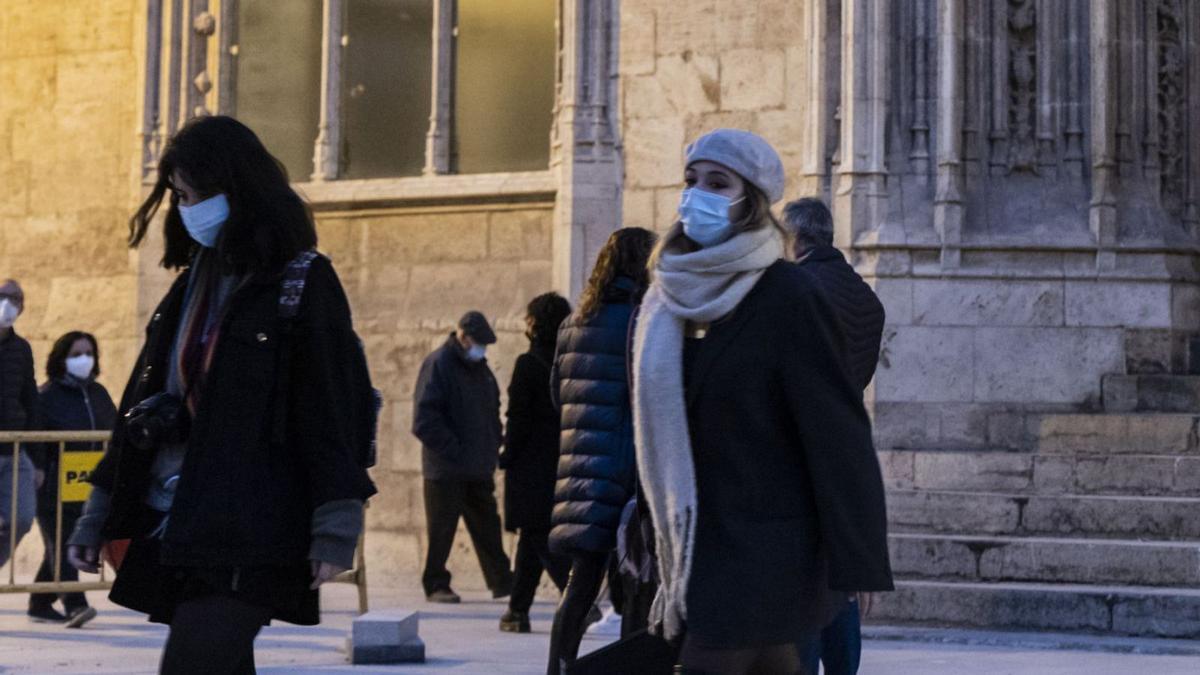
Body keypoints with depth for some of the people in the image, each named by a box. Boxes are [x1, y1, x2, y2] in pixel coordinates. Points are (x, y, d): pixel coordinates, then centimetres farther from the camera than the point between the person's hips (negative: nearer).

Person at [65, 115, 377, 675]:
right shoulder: (191, 286, 17)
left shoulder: (304, 283, -4)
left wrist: (335, 526, -14)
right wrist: (98, 514, 17)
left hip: (251, 536, -7)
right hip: (176, 530, 7)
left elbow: (333, 407, -8)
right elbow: (140, 403, 19)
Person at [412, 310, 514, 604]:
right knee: (441, 529, 0)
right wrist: (453, 451, -19)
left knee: (487, 527, 11)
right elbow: (424, 419, -17)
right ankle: (436, 585, 8)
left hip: (479, 469, 7)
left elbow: (492, 411, 25)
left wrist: (494, 446, 10)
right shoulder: (438, 364, -10)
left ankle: (501, 581, 17)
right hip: (445, 469, -7)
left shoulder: (480, 367, 15)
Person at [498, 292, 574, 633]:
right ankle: (517, 610, 18)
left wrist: (507, 457, -2)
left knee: (540, 540, -5)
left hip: (531, 468, -6)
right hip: (562, 462, 7)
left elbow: (518, 419, -13)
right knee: (532, 539, 15)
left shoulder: (528, 363, -11)